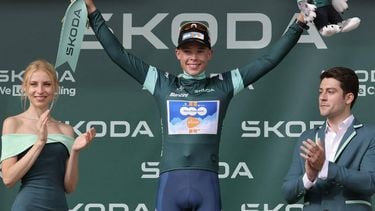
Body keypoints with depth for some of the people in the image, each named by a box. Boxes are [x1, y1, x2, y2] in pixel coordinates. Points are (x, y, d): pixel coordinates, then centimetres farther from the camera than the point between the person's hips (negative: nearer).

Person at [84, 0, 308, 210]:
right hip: (170, 183, 0)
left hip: (207, 184, 0)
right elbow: (119, 54, 13)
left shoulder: (223, 85, 11)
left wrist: (299, 24, 9)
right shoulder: (162, 83, 12)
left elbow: (270, 60, 12)